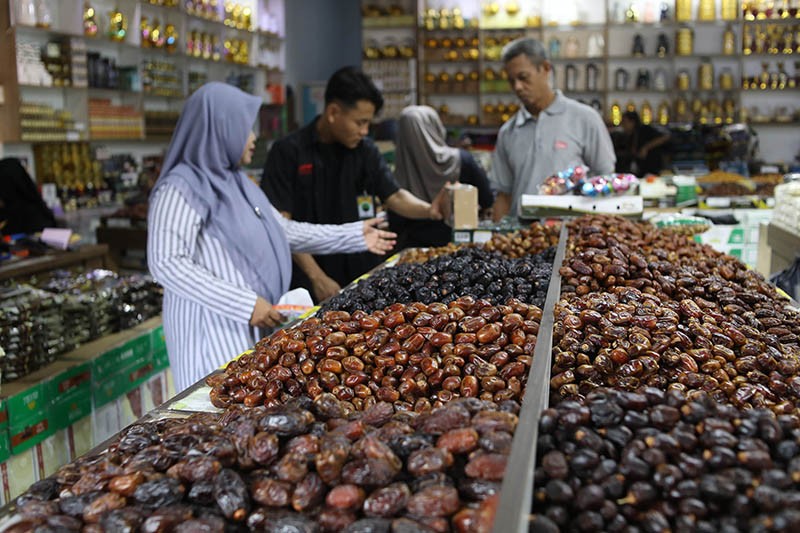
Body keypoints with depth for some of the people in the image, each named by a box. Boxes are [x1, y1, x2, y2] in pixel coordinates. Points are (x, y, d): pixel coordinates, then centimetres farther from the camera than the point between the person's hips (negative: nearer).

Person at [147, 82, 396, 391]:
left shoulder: (237, 183, 14)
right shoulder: (181, 189, -13)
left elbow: (284, 230, 20)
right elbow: (166, 263, -22)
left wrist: (355, 236, 20)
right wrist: (245, 304, -24)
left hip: (256, 328, 8)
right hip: (215, 331, -8)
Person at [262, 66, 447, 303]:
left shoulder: (365, 150, 6)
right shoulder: (289, 152, -8)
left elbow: (395, 196, 4)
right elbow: (280, 225, -11)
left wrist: (429, 210, -17)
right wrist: (317, 277, -15)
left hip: (362, 276, 4)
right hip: (310, 283, -4)